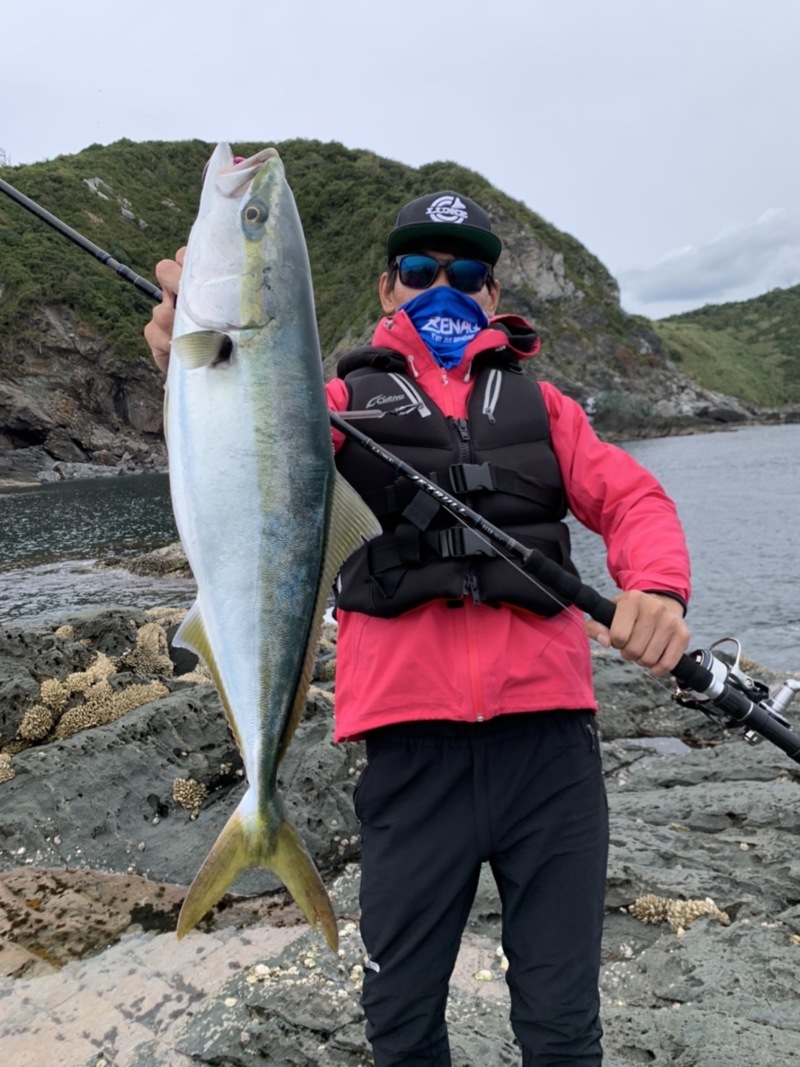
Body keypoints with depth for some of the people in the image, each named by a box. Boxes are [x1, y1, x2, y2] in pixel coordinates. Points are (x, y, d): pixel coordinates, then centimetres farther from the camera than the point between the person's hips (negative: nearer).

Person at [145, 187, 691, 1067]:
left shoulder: (538, 403, 17)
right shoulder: (347, 399, 11)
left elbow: (631, 497, 8)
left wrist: (658, 587, -14)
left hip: (549, 734, 2)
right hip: (413, 741, -1)